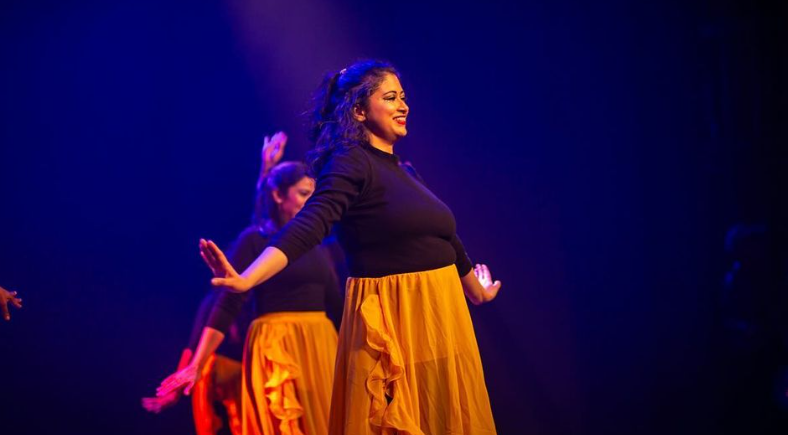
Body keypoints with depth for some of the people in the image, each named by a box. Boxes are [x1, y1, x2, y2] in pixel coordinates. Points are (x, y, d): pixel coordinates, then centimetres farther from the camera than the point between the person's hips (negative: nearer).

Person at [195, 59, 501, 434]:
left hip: (440, 317, 8)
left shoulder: (403, 171, 14)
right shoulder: (350, 162, -10)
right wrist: (247, 280, -39)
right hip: (391, 321, -8)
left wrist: (479, 292, 40)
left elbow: (446, 240, 27)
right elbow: (309, 225, -24)